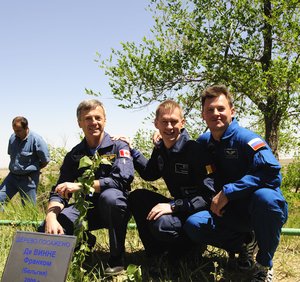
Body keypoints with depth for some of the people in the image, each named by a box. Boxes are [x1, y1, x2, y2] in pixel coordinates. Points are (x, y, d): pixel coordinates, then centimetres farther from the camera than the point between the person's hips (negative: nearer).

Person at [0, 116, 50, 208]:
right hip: (12, 176, 6)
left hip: (28, 179, -6)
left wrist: (33, 169, 2)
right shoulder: (13, 137, 2)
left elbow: (45, 160, -10)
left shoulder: (36, 139, -16)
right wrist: (14, 168, 10)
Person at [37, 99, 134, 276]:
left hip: (115, 208, -3)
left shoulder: (118, 146, -7)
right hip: (86, 208, 4)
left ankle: (117, 258, -17)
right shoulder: (74, 155, 4)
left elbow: (123, 179, -24)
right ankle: (84, 240, 13)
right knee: (46, 231, -17)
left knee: (110, 196, -38)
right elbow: (59, 192, -1)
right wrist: (51, 218, -23)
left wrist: (79, 186, -26)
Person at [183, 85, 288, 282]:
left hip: (267, 207, -4)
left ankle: (264, 265, -13)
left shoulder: (246, 139, -16)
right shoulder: (204, 142, 2)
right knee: (194, 225, -19)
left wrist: (227, 192, -29)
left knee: (263, 196, -40)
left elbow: (272, 173, -30)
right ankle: (245, 243, 8)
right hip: (233, 211, 5)